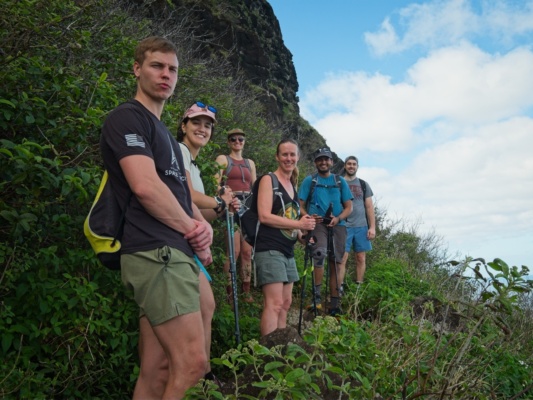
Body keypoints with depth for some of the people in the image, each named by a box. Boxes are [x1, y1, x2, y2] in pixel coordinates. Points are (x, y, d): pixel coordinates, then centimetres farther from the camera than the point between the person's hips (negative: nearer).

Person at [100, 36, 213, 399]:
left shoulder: (163, 132, 25)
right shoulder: (128, 117, -3)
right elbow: (145, 186, -17)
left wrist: (203, 225, 3)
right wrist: (191, 230, -6)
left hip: (173, 254, 9)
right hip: (157, 253, -9)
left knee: (158, 369, 9)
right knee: (193, 362, -11)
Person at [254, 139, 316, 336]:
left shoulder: (293, 185, 19)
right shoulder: (268, 180, -4)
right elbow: (264, 216, -16)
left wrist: (302, 234, 9)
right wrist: (299, 224, -14)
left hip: (288, 251, 9)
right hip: (270, 250, -9)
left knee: (285, 303, 12)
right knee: (274, 304, -13)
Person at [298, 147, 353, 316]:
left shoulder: (340, 181, 13)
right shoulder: (309, 181, 9)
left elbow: (348, 207, 11)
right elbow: (300, 205, 4)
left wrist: (338, 218, -9)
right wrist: (308, 217, -17)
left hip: (337, 225, 3)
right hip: (317, 223, -3)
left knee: (336, 264, 3)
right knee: (320, 253, -29)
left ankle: (335, 305, 10)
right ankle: (316, 295, -18)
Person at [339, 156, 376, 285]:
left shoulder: (363, 185, 12)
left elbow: (369, 207, 10)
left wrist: (372, 227, 2)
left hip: (361, 226, 3)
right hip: (344, 226, -3)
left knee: (361, 259, 5)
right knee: (342, 258, -7)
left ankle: (359, 286, 14)